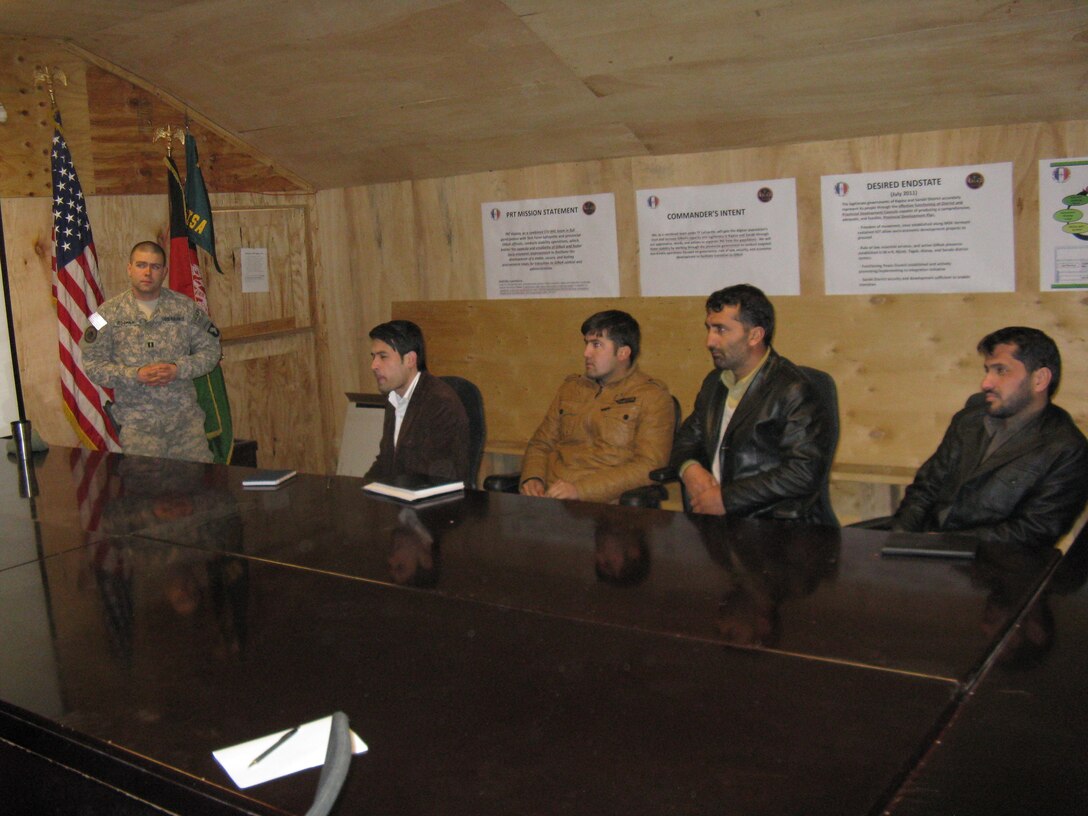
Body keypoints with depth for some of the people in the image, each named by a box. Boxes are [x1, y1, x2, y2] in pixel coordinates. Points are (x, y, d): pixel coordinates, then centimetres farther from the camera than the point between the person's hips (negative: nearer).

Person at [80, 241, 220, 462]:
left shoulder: (185, 307, 6)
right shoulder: (109, 312, 2)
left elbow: (210, 350, 6)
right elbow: (93, 364, -1)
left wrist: (178, 369, -11)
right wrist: (136, 375, -14)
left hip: (185, 415, 2)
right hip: (137, 421, -1)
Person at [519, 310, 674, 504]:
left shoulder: (652, 397, 2)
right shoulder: (570, 387, 21)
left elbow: (648, 467, -8)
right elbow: (541, 444, 24)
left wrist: (580, 489, -17)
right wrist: (532, 478, 0)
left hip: (603, 503, -5)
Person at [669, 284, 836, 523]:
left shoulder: (792, 390, -10)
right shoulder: (715, 382, 17)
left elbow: (805, 472, -17)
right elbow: (687, 438, 25)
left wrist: (727, 499, -17)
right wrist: (689, 468, -1)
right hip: (718, 521, 7)